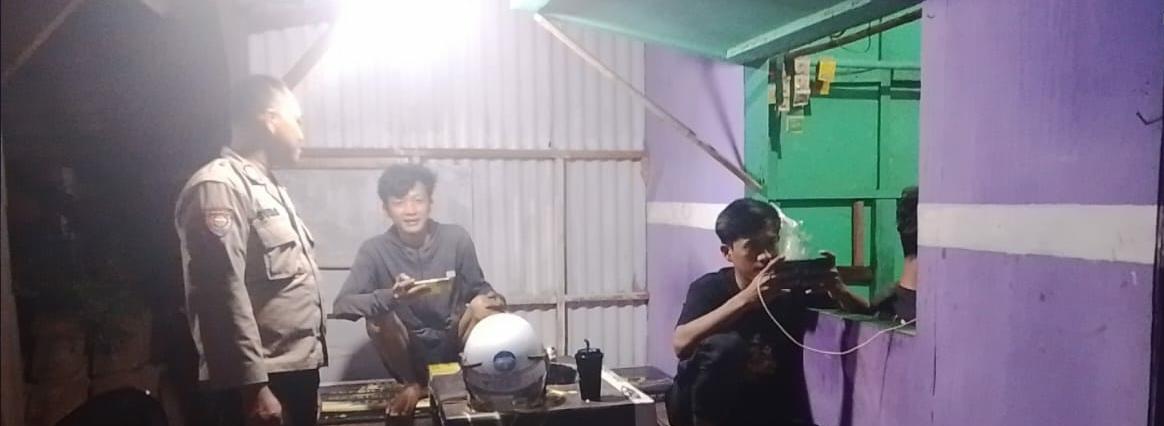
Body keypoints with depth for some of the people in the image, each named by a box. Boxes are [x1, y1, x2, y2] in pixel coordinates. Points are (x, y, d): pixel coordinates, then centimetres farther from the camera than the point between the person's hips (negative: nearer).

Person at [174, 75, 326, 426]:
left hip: (294, 371, 10)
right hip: (258, 381, -9)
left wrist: (304, 369, 18)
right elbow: (223, 295, -21)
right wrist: (254, 386, -24)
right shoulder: (219, 186, -13)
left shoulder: (268, 186, 19)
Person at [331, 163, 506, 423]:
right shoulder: (375, 250, -13)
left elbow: (478, 289, 2)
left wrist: (492, 299, -24)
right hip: (409, 350, 0)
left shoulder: (456, 239, -10)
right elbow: (341, 306, -21)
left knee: (485, 306, -27)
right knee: (377, 316, -29)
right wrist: (392, 297, -40)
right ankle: (413, 384, -2)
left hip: (451, 342, 0)